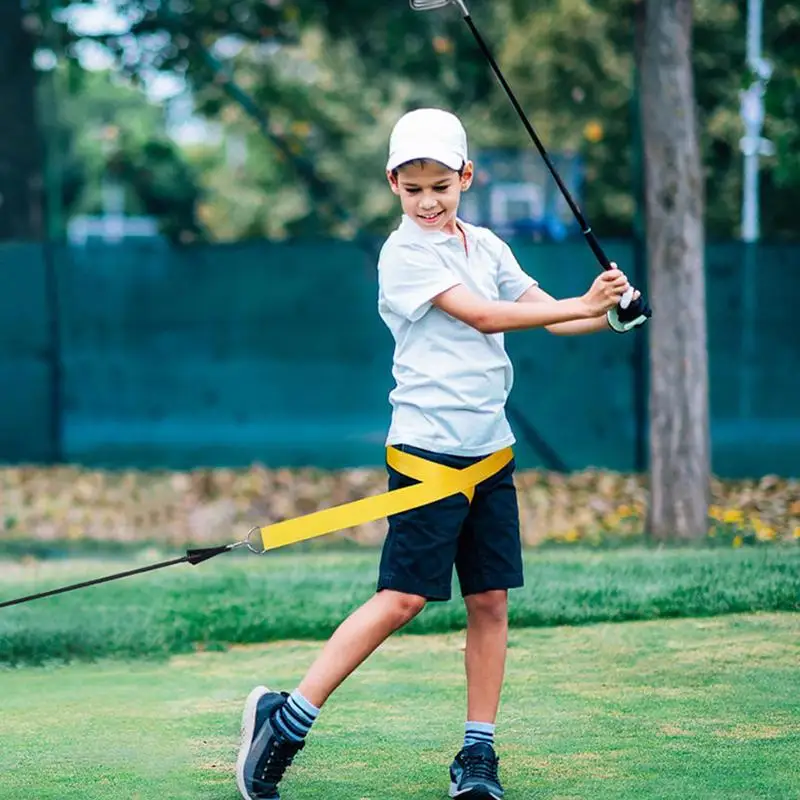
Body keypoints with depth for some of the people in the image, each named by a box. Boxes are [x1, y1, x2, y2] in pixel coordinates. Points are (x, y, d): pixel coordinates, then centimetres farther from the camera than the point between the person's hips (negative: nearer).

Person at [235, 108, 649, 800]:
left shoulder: (486, 247, 13)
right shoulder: (403, 254, -7)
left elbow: (545, 313, 9)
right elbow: (482, 317, -16)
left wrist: (607, 317, -11)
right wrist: (582, 304, -17)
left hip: (490, 450, 6)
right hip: (427, 449, -6)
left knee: (491, 599, 4)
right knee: (403, 598, -10)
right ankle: (286, 719, -3)